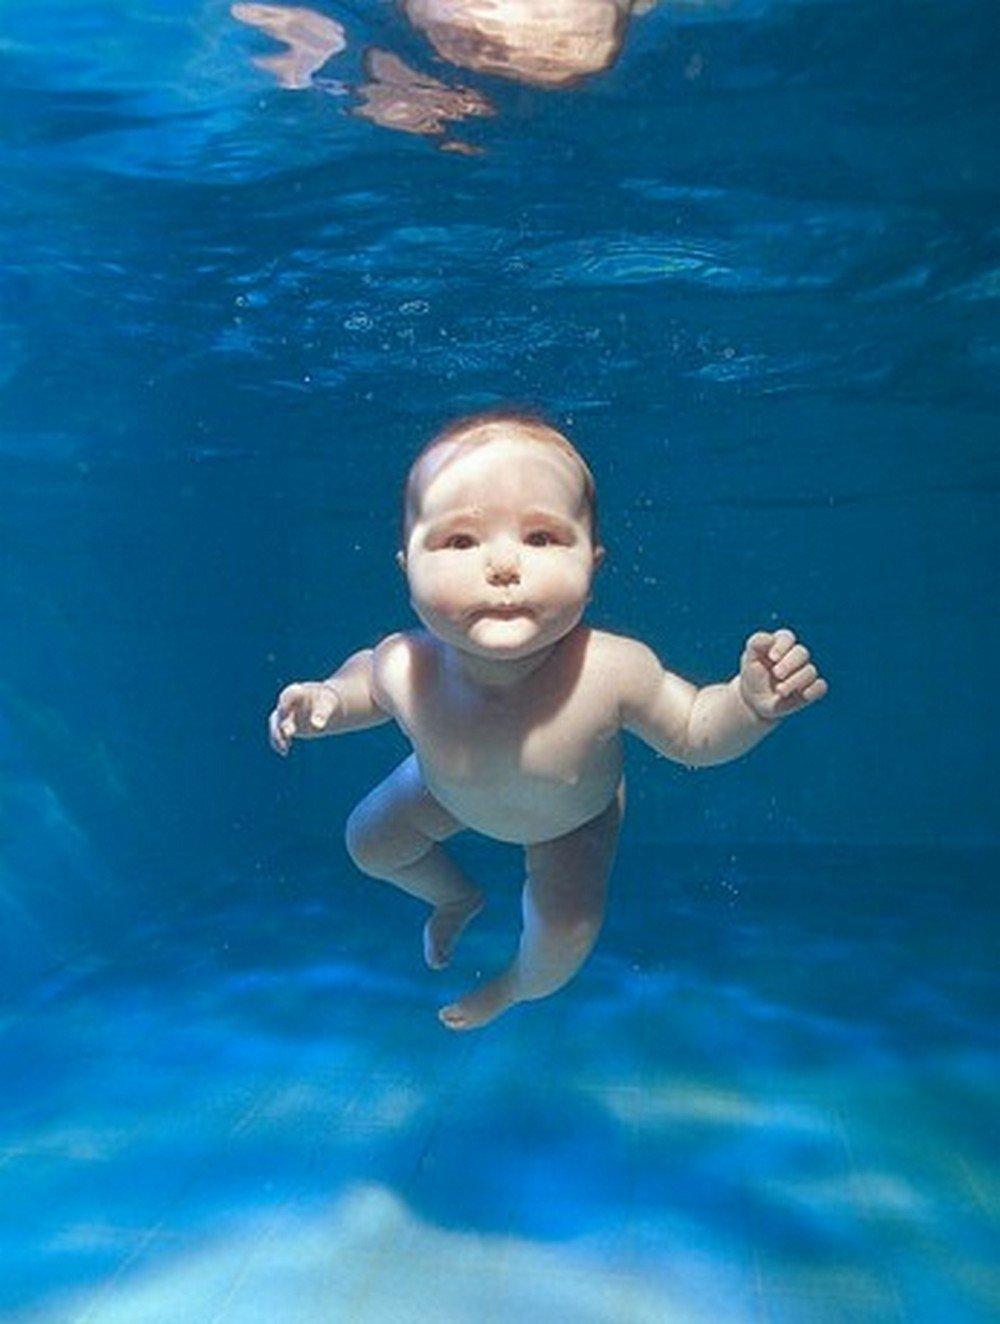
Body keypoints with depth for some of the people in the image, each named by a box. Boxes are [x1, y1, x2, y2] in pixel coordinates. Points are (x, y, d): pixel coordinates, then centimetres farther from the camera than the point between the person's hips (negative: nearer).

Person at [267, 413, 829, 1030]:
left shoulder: (613, 670, -45)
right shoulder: (404, 667, -39)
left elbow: (694, 736, -25)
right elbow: (369, 680, -11)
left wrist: (753, 702, -43)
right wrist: (327, 700, -31)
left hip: (573, 819, -2)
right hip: (447, 792, 2)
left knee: (567, 935, -8)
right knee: (370, 843, 15)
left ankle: (521, 984, 33)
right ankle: (457, 897, 50)